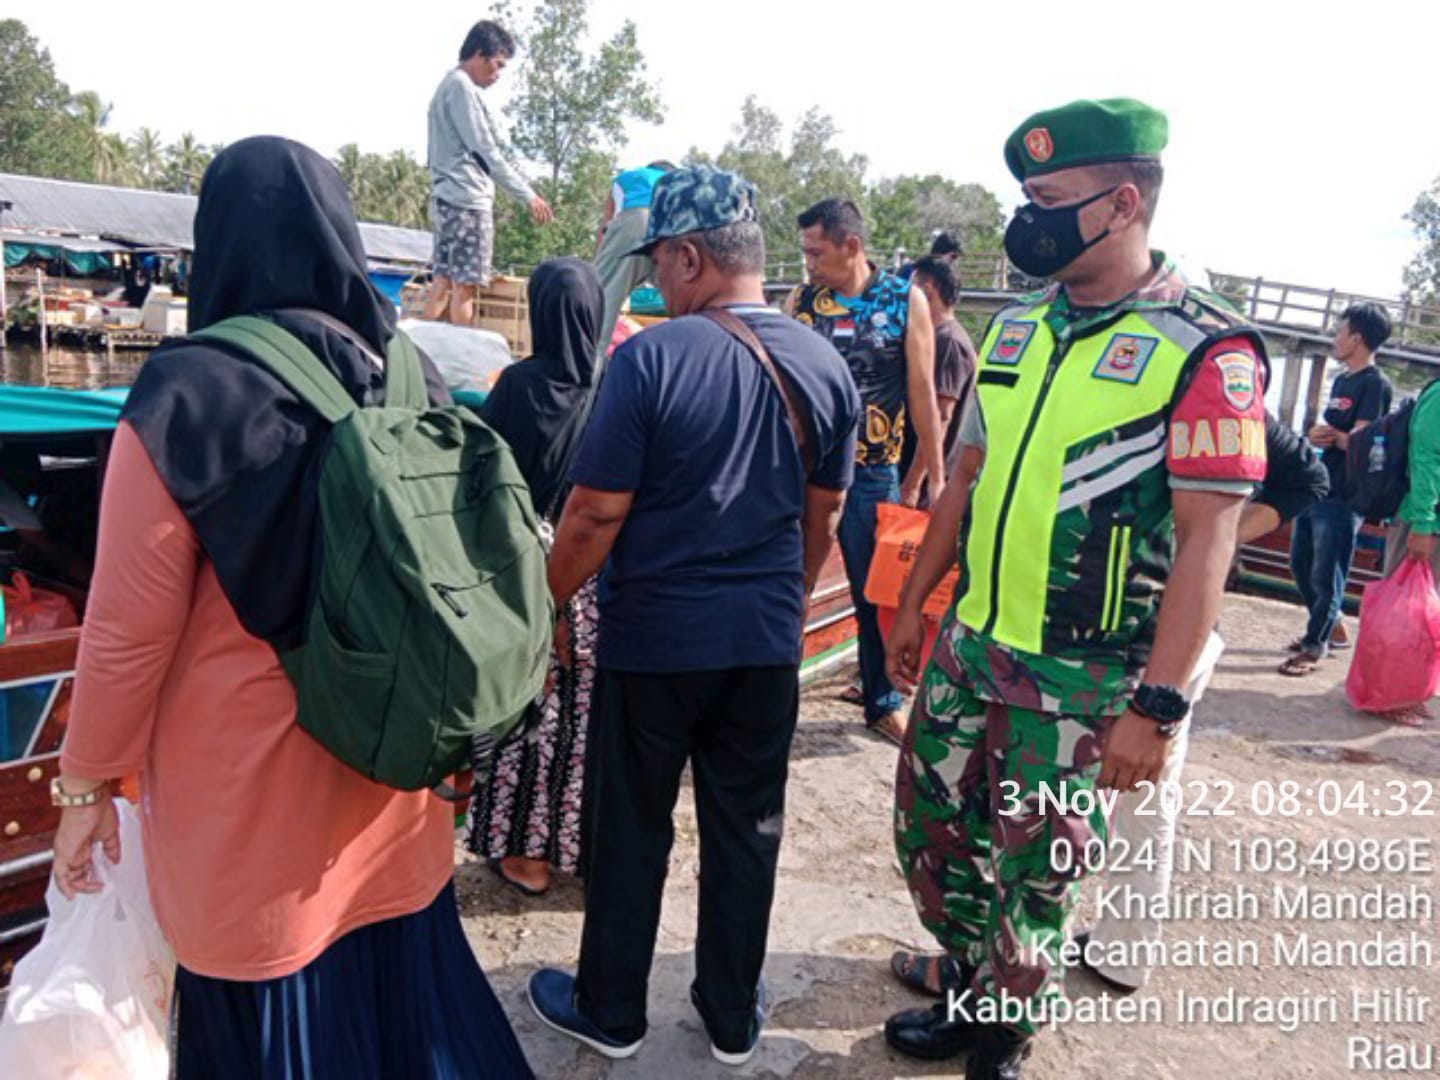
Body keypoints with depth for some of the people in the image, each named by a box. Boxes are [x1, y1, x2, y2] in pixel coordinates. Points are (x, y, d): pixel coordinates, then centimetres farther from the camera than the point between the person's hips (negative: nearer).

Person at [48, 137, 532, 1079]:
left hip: (247, 787, -4)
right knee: (405, 979, 18)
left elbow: (130, 628, -12)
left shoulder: (187, 394, -16)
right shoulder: (416, 381, -2)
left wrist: (88, 785, 2)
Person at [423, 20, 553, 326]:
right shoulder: (462, 87, -8)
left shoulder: (448, 86, 22)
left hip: (449, 198, 10)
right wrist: (529, 195, -12)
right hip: (466, 198, -10)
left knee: (443, 281, 6)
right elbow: (485, 151, -14)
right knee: (465, 286, -10)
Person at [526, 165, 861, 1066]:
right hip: (768, 642, 4)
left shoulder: (651, 358, -16)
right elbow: (823, 517, 8)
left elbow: (597, 513, -14)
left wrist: (551, 603, 1)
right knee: (747, 830, 16)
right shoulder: (826, 367, 0)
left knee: (633, 831, 13)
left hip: (656, 636, -4)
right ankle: (733, 1017, 33)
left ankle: (611, 1012, 32)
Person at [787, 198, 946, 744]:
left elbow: (921, 392, 1)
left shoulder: (906, 300, -1)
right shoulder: (800, 301, 2)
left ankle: (883, 702, 26)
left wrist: (935, 476, 0)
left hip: (872, 472, -1)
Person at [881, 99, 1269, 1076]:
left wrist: (1158, 705, -19)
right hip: (971, 648, 6)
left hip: (1088, 681, -6)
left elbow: (1206, 540, -17)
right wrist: (913, 603, 15)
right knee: (931, 829, 17)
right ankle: (975, 988, 42)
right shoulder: (1017, 328, 7)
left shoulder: (1206, 352, -13)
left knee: (1036, 875, 10)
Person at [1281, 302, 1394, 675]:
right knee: (1301, 565, 17)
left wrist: (1330, 435, 1)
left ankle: (1316, 646, 11)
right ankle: (1331, 629, 33)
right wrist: (1316, 435, -6)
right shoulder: (1341, 381, 16)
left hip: (1343, 498, -9)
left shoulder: (1376, 385, -11)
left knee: (1326, 578, -2)